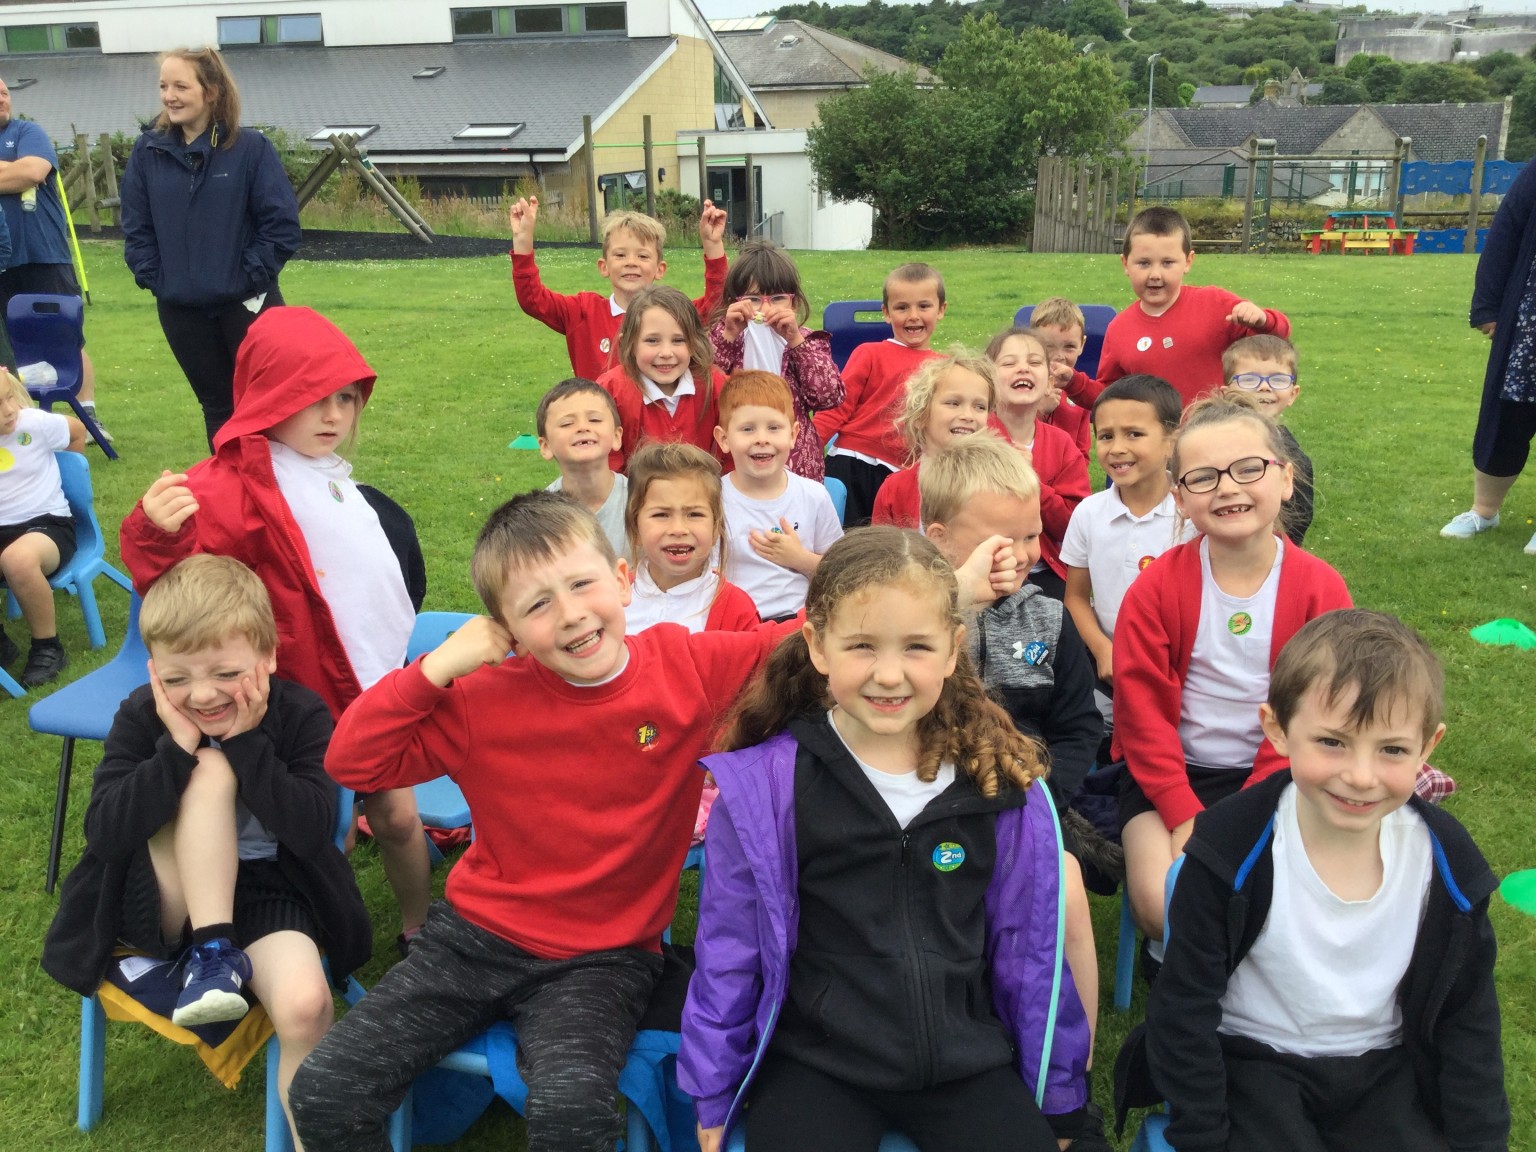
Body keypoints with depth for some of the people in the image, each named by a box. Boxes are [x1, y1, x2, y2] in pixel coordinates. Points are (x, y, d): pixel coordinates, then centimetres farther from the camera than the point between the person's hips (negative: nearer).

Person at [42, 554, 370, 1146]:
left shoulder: (302, 715, -9)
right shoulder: (141, 717, -6)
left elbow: (312, 832, -20)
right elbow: (102, 832, -17)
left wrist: (246, 741, -24)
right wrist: (178, 750, -27)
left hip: (262, 894, 0)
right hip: (162, 905, 1)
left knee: (306, 1005, -31)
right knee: (211, 772, -27)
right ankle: (211, 954, -23)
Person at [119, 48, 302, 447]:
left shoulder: (251, 147, -8)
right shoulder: (148, 151, 3)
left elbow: (282, 226, -9)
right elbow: (136, 228, 7)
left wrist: (249, 278, -12)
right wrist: (155, 280, -3)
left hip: (247, 305, -3)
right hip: (181, 310, 4)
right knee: (217, 406, 14)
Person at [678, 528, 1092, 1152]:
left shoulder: (1000, 784, -3)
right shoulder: (762, 784, -11)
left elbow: (1029, 946, 7)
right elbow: (728, 951, -1)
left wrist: (1055, 1091, 13)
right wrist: (714, 1093, 5)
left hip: (966, 1062, 3)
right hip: (812, 1064, -2)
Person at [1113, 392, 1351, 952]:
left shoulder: (1321, 589, -7)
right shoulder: (1156, 588, -8)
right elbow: (1142, 708, -7)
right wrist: (1186, 816, -16)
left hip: (1272, 778, 1)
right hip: (1168, 773, 0)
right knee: (1161, 903, -23)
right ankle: (1169, 959, 14)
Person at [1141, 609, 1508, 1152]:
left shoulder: (1448, 863, -11)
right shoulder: (1229, 852, -23)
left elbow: (1468, 1020, 3)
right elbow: (1184, 1012, -13)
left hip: (1384, 1067, 3)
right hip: (1255, 1061, -3)